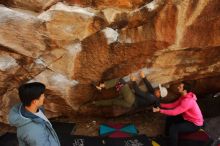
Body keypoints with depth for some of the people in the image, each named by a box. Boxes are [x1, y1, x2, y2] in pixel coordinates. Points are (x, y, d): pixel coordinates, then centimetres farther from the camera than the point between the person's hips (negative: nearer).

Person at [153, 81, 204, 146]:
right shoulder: (184, 96, -2)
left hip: (195, 124, -10)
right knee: (169, 118, 10)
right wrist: (161, 105, -7)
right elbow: (173, 105, 2)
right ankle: (167, 136, 28)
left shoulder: (188, 101, -34)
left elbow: (174, 112, -34)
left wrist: (160, 110, -30)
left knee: (173, 128, -23)